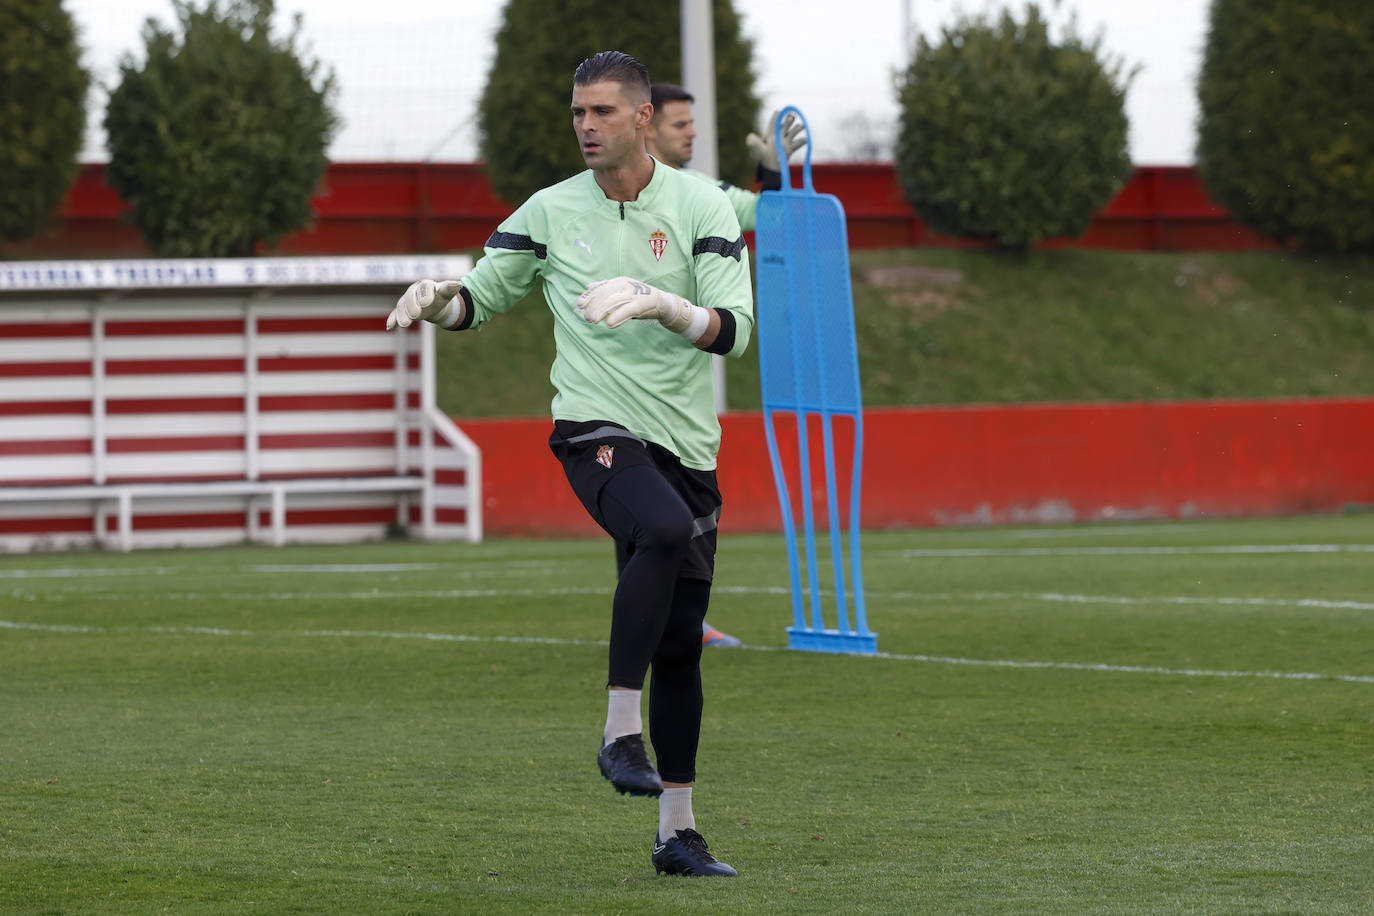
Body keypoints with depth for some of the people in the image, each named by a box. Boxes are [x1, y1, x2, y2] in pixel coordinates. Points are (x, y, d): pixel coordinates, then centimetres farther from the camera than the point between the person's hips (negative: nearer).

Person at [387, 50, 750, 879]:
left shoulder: (703, 207, 0)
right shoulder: (551, 213, 4)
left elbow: (734, 327, -9)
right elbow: (484, 297, 15)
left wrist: (658, 303, -26)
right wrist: (438, 298, -8)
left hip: (687, 445, 2)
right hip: (596, 430, -2)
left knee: (682, 645, 7)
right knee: (665, 529, -35)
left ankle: (678, 831, 18)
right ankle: (622, 734, -31)